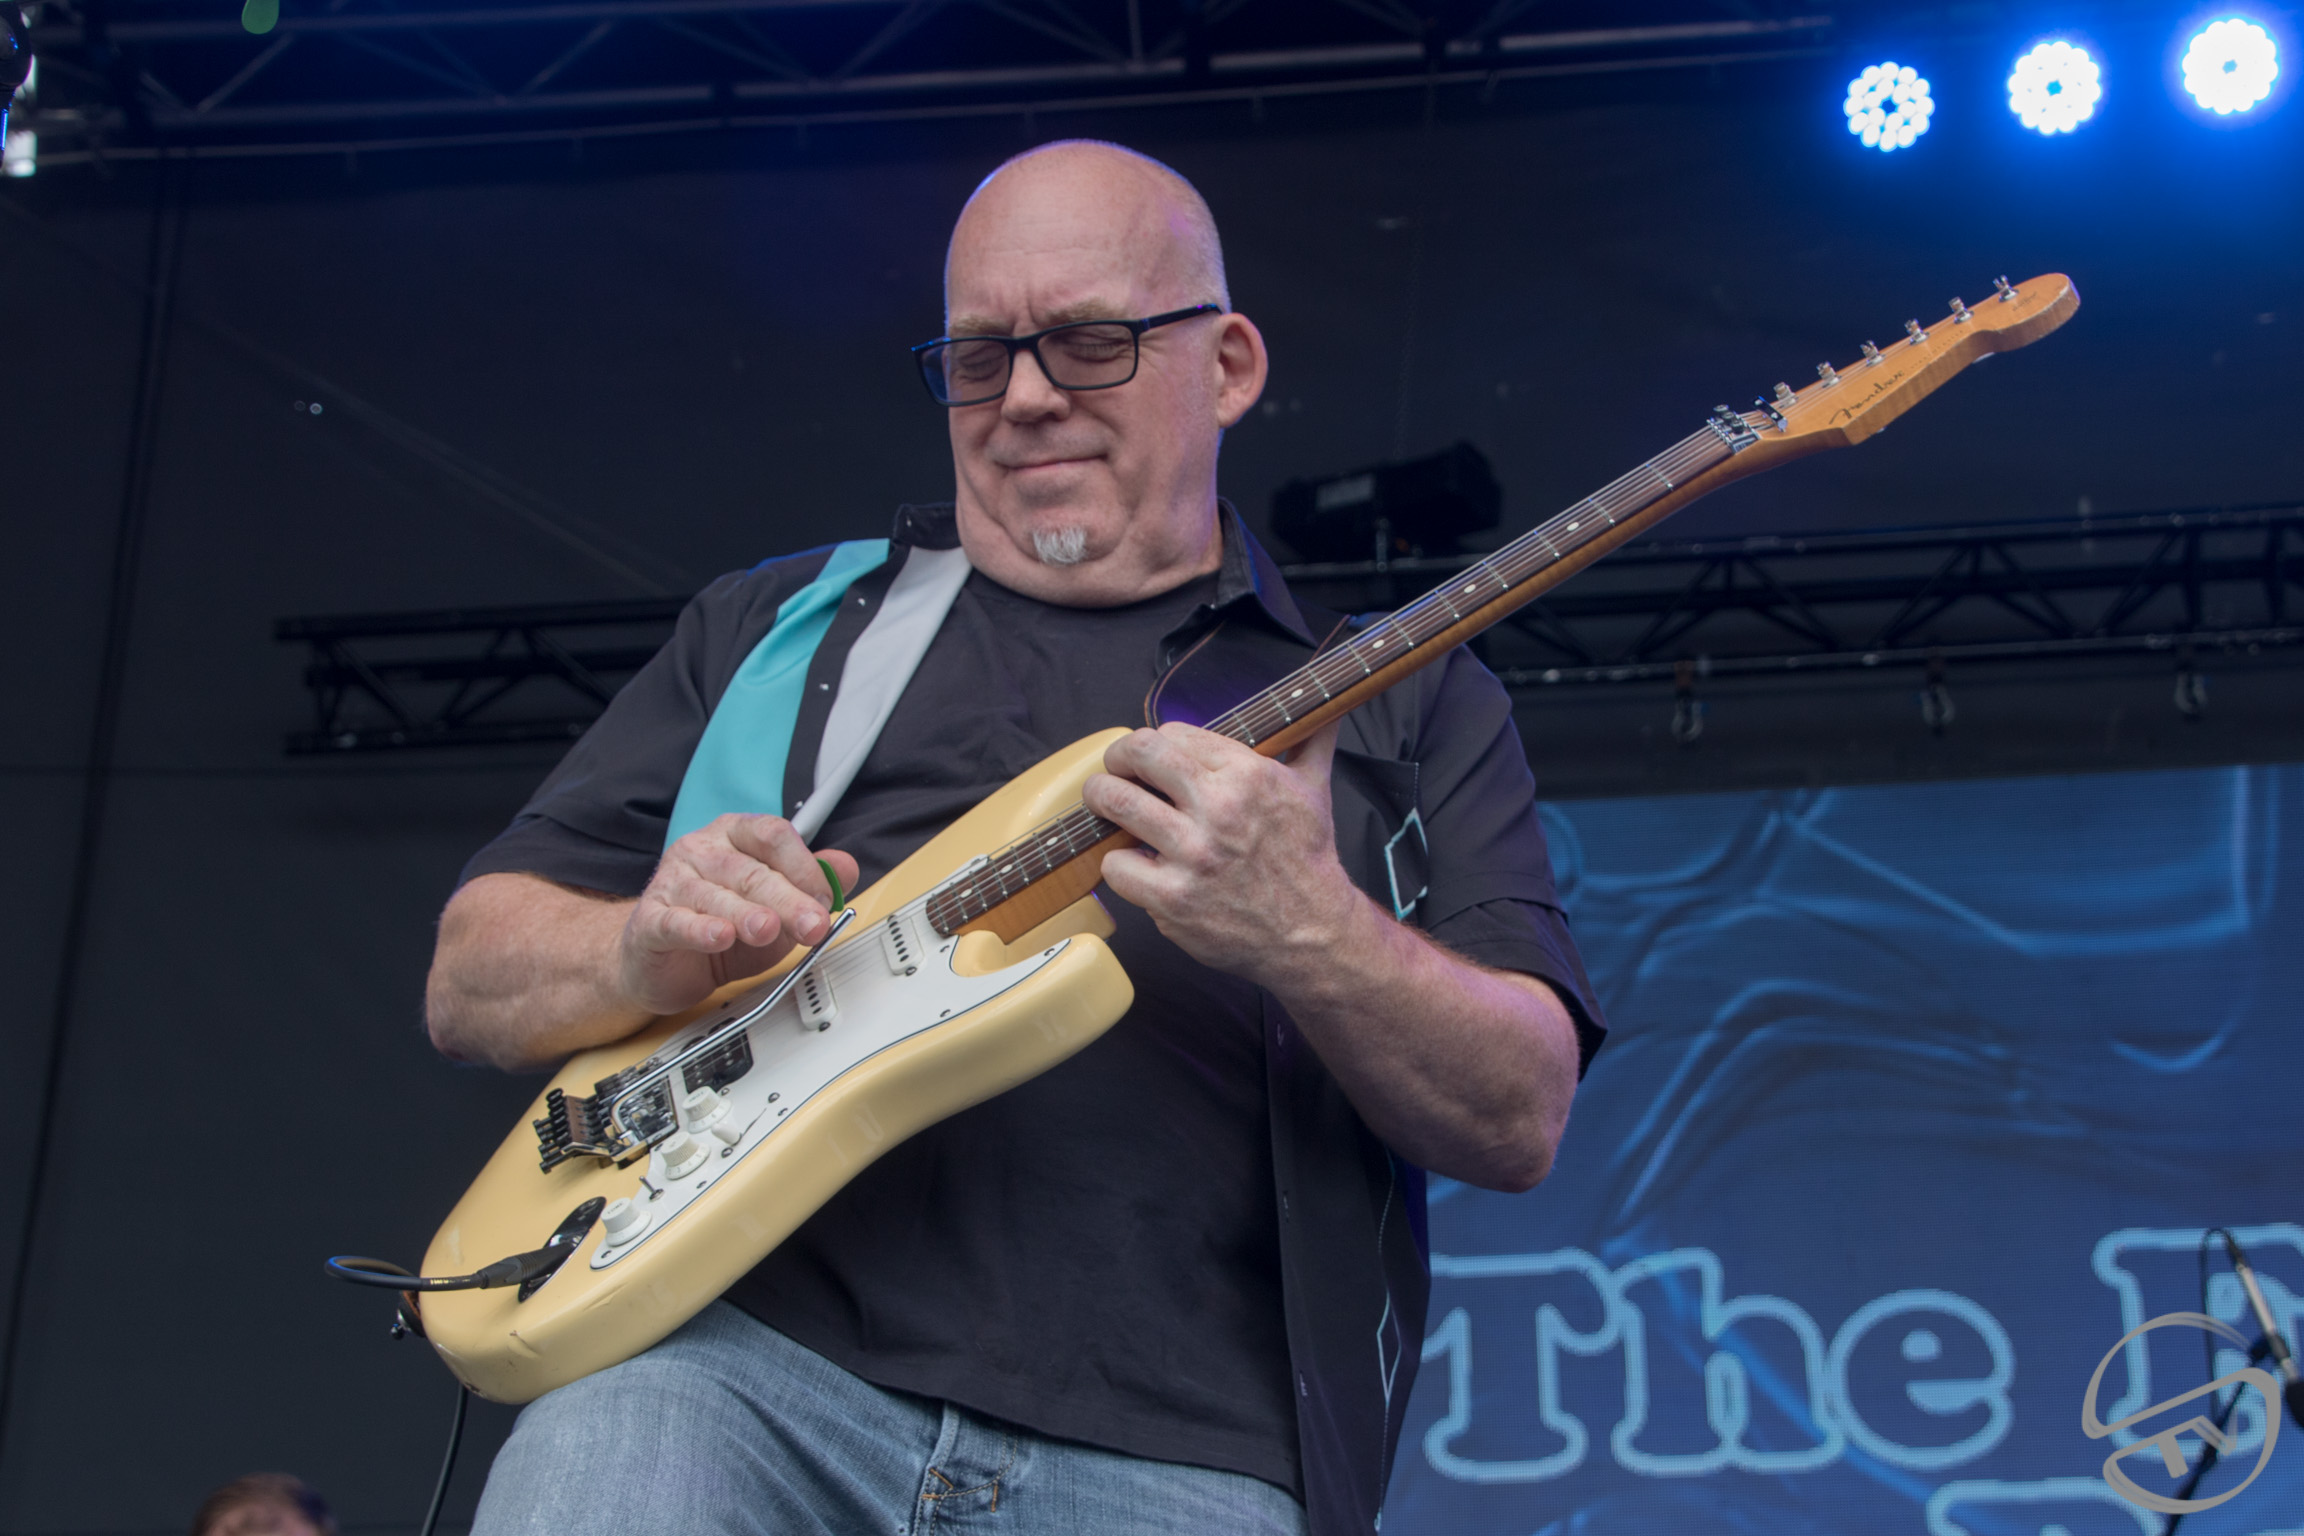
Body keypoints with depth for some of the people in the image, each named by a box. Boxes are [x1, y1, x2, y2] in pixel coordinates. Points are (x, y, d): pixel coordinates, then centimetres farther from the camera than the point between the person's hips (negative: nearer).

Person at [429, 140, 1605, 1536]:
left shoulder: (1407, 703, 16)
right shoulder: (784, 624, 20)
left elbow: (1521, 1120, 4)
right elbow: (471, 982, 17)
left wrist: (1308, 932, -16)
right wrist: (645, 955, -6)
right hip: (741, 1357, 1)